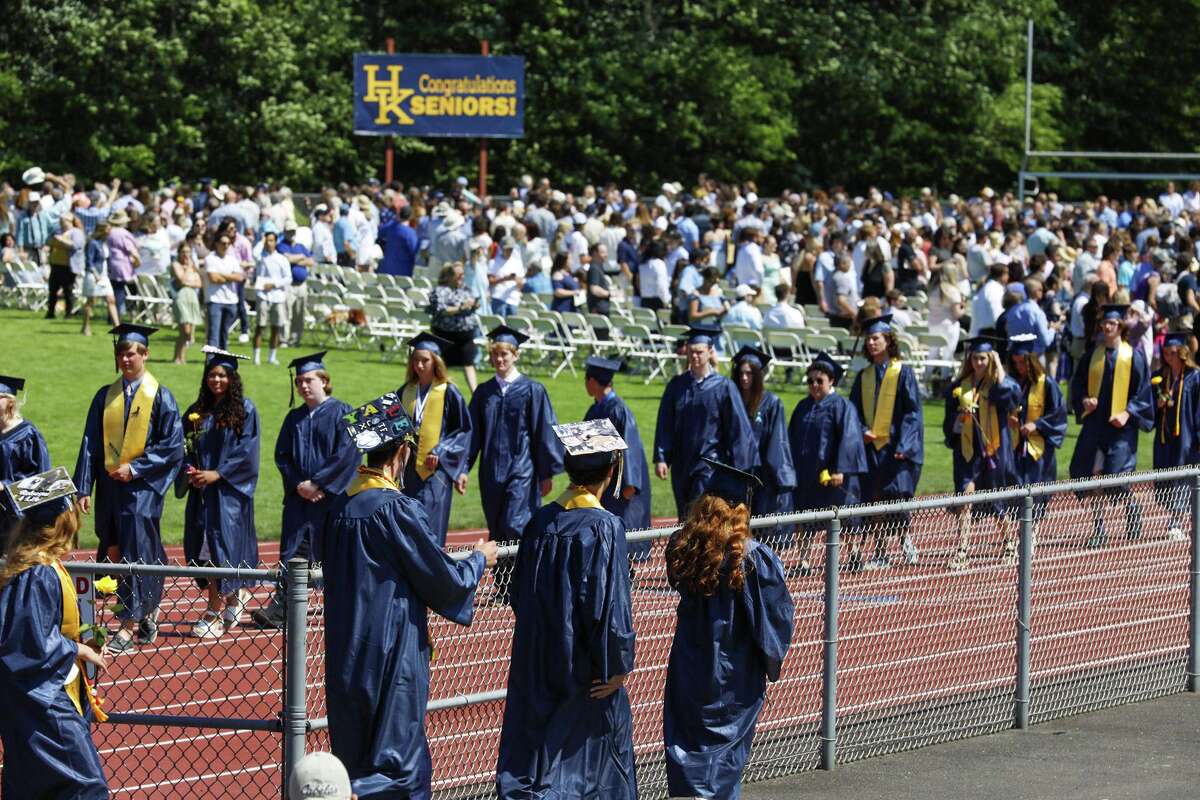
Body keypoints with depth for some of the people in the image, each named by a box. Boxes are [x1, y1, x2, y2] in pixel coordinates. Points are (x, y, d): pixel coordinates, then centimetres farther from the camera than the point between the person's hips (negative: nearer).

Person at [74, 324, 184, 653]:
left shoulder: (160, 397, -3)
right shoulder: (105, 397, 9)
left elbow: (173, 447, -6)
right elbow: (90, 444, 7)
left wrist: (135, 468, -13)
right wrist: (84, 488, -2)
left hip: (141, 487, -5)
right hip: (110, 486, 5)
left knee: (136, 553, -8)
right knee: (113, 554, 7)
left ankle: (130, 626, -6)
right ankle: (147, 614, 23)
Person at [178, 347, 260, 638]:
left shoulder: (244, 410, -3)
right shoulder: (197, 412, 11)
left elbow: (247, 450, -9)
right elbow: (185, 447, 13)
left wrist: (217, 474, -16)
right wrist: (190, 471, -7)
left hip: (229, 491, -5)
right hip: (201, 489, 5)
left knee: (223, 544, -8)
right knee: (204, 548, 2)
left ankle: (215, 613, -5)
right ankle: (235, 595, 21)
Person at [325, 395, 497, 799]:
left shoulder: (341, 507, 4)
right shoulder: (397, 509, -17)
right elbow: (446, 581, -11)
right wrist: (479, 559, 10)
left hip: (345, 656, 7)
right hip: (391, 656, -7)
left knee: (355, 759, 15)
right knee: (392, 766, 0)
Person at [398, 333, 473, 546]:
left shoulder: (448, 393, -4)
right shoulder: (406, 392, 11)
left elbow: (464, 430, -3)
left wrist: (440, 452, -13)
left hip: (435, 471, -5)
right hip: (408, 470, 5)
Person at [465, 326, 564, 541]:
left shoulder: (532, 390, -3)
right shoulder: (484, 392, 8)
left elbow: (545, 432, -3)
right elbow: (472, 432, 10)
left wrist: (547, 473, -4)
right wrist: (463, 468, 3)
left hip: (522, 469, -4)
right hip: (491, 473, 5)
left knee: (515, 530, -13)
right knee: (497, 534, 8)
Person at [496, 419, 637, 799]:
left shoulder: (541, 521, 0)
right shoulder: (605, 528, -16)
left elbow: (520, 594, 8)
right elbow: (609, 601, -18)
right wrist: (616, 665, -8)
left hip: (537, 663, 5)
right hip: (584, 665, -5)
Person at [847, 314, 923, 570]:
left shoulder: (903, 372, -1)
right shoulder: (863, 377, 14)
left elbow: (912, 412, -6)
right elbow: (854, 411, 14)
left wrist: (903, 445, -16)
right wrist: (863, 431, -8)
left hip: (896, 448, -5)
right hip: (872, 446, 5)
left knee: (894, 495, -14)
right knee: (874, 501, 2)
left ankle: (906, 542, 6)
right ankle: (880, 555, 7)